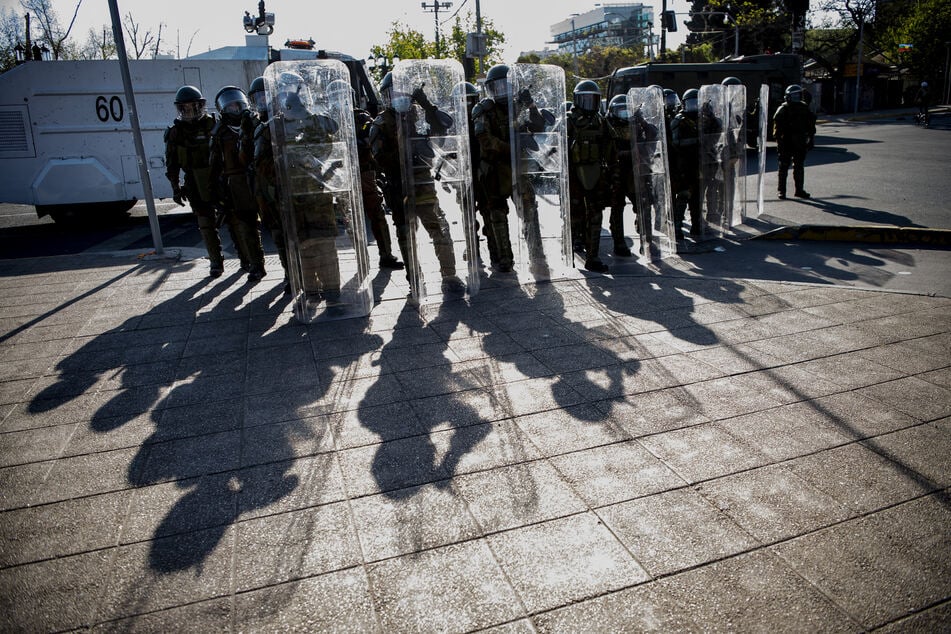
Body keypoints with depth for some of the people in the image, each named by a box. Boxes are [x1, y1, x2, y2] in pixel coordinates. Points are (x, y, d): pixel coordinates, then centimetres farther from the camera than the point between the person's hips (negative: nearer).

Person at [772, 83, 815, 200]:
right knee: (783, 167, -1)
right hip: (786, 143, -4)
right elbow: (777, 125, -8)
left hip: (799, 143, 5)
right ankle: (781, 191, 5)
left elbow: (810, 123, 16)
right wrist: (778, 139, -16)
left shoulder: (804, 108, 10)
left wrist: (810, 138, 11)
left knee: (799, 167, 10)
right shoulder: (783, 109, -4)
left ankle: (799, 190, 17)